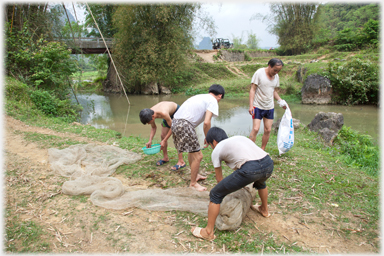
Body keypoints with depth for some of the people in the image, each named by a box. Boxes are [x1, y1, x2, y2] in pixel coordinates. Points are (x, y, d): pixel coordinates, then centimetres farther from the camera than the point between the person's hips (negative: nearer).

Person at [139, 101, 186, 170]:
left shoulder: (163, 113, -43)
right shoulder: (150, 113, -21)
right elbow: (153, 127, -4)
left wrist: (164, 141, -27)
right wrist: (150, 141, -14)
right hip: (169, 113, 7)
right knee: (163, 136, 3)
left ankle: (181, 162, -13)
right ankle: (165, 158, 20)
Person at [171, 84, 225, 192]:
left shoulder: (201, 97, 24)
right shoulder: (213, 101, -1)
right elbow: (206, 122, -14)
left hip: (175, 122, 10)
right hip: (184, 125, -10)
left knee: (192, 151, 27)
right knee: (198, 156, 2)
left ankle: (195, 175, 44)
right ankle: (193, 183, 17)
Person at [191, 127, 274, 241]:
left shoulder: (216, 150, 17)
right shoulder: (239, 137, 34)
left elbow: (219, 179, 23)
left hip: (250, 169, -7)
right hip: (269, 164, 8)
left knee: (215, 194, 10)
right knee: (260, 182, 44)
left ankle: (208, 232, 21)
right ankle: (264, 210, 63)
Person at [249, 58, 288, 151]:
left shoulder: (276, 76, 8)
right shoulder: (259, 73, -10)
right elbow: (252, 89, -11)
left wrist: (281, 101, 6)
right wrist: (251, 105, -18)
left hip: (270, 107, 6)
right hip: (258, 106, -6)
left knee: (268, 130, 6)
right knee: (255, 129, -12)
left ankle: (262, 150, 19)